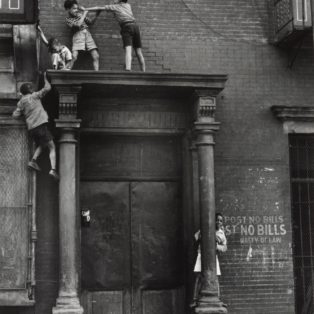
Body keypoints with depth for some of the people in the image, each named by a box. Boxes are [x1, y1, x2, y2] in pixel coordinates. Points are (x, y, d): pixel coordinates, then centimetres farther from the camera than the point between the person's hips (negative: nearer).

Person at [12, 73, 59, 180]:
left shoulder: (21, 102, 14)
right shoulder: (34, 96, 4)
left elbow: (15, 115, 7)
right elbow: (47, 88, 5)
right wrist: (45, 78, 20)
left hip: (31, 128, 5)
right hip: (41, 124, -5)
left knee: (40, 145, 29)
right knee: (52, 147, 0)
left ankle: (33, 160, 3)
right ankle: (53, 169, -18)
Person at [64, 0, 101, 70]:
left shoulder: (80, 14, 16)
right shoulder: (68, 20, 2)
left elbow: (91, 22, 21)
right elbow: (78, 24, -14)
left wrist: (96, 14, 5)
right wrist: (85, 13, -8)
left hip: (87, 34, 4)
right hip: (78, 35, -4)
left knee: (96, 56, -7)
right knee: (74, 57, -21)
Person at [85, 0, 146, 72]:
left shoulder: (114, 6, 13)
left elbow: (98, 8, 19)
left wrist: (85, 9, 27)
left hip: (127, 27, -5)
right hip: (135, 26, 5)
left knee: (128, 50, -21)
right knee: (138, 52, 9)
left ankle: (128, 70, -39)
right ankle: (143, 72, 11)